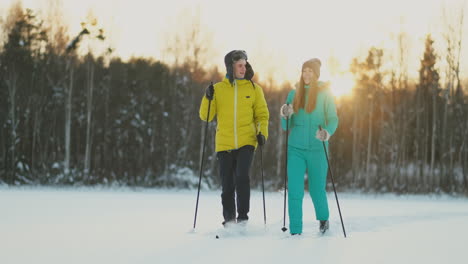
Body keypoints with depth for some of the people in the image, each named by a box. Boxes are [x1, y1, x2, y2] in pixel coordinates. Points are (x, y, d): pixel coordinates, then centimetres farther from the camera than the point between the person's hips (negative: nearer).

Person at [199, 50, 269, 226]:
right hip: (224, 144, 1)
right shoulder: (218, 89, 6)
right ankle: (229, 221, 18)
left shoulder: (254, 89, 5)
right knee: (227, 185, 5)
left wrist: (262, 132, -6)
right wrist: (208, 98, -12)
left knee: (242, 177, -20)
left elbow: (262, 114, 11)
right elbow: (206, 116, 5)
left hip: (246, 142, -1)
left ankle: (243, 217, -10)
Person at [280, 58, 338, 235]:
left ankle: (323, 219, 36)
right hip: (296, 149, 2)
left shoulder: (325, 94, 2)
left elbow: (333, 119, -5)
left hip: (317, 149, -2)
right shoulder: (294, 94, 8)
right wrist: (285, 115, -12)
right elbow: (286, 126, 9)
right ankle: (295, 231, -3)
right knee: (294, 191, -7)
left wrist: (327, 132, -26)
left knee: (317, 189, 8)